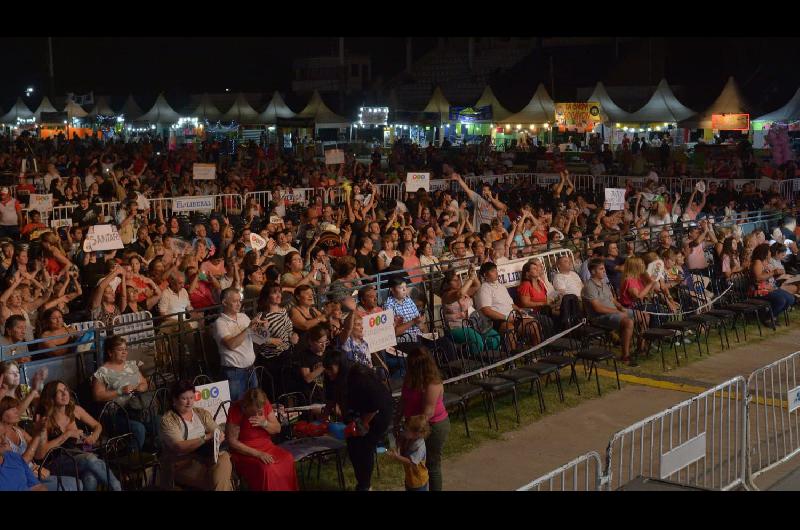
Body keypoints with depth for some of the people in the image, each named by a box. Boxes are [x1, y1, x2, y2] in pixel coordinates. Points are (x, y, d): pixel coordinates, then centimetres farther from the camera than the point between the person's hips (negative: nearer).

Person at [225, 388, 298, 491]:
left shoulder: (265, 404, -4)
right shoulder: (236, 410, -17)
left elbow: (277, 429, 4)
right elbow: (232, 441, -16)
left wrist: (264, 423, -18)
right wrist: (258, 454, -22)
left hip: (266, 447, 5)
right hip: (244, 452, -5)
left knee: (287, 460, -22)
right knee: (266, 469, -32)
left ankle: (288, 489, -7)